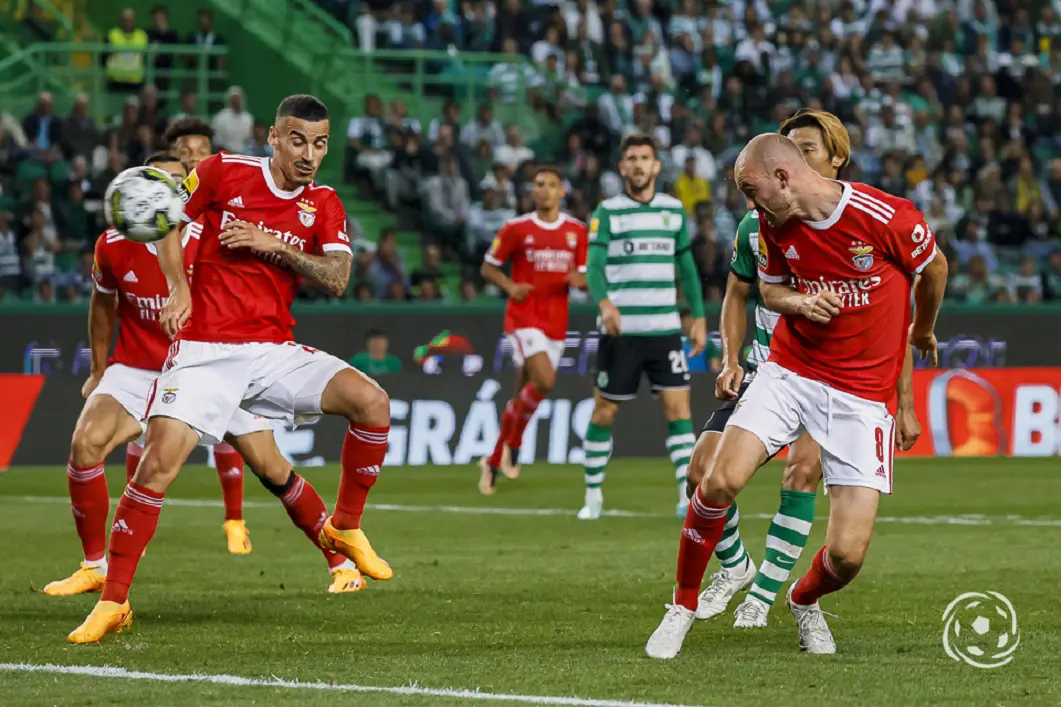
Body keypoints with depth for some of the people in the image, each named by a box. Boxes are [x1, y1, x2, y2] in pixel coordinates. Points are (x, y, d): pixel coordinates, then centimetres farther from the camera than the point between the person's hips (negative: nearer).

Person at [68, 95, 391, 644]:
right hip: (205, 350, -3)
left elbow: (336, 279, -4)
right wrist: (178, 285, -3)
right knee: (158, 464, -18)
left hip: (274, 350, 3)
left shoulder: (323, 205, 7)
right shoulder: (224, 172, -1)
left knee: (371, 401, -18)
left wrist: (273, 246, -15)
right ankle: (113, 602, -8)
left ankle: (344, 530, 2)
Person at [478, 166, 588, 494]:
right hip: (523, 317, -4)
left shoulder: (577, 231, 7)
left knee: (523, 396, 7)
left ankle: (493, 461, 21)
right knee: (544, 381, -25)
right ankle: (513, 442, -3)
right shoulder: (516, 228, -2)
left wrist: (579, 280, -12)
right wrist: (510, 287, -14)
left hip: (556, 322, 4)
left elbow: (585, 276, 12)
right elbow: (488, 267, 5)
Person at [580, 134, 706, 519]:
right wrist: (605, 303, -33)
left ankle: (688, 495, -5)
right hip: (620, 330, -3)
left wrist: (698, 317, 13)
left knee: (677, 406, -5)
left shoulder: (674, 210, 9)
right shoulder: (607, 212, -3)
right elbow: (594, 266, -14)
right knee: (604, 412, 4)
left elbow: (686, 266, 17)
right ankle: (593, 495, 16)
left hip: (665, 328, 3)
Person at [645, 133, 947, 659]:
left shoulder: (886, 217, -17)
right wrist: (798, 302, -9)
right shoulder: (774, 225, -2)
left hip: (863, 393, -3)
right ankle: (683, 607, 3)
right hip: (789, 372, 3)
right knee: (720, 482, -19)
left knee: (848, 555, -10)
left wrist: (923, 331, 22)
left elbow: (934, 268, 3)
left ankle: (804, 600, 27)